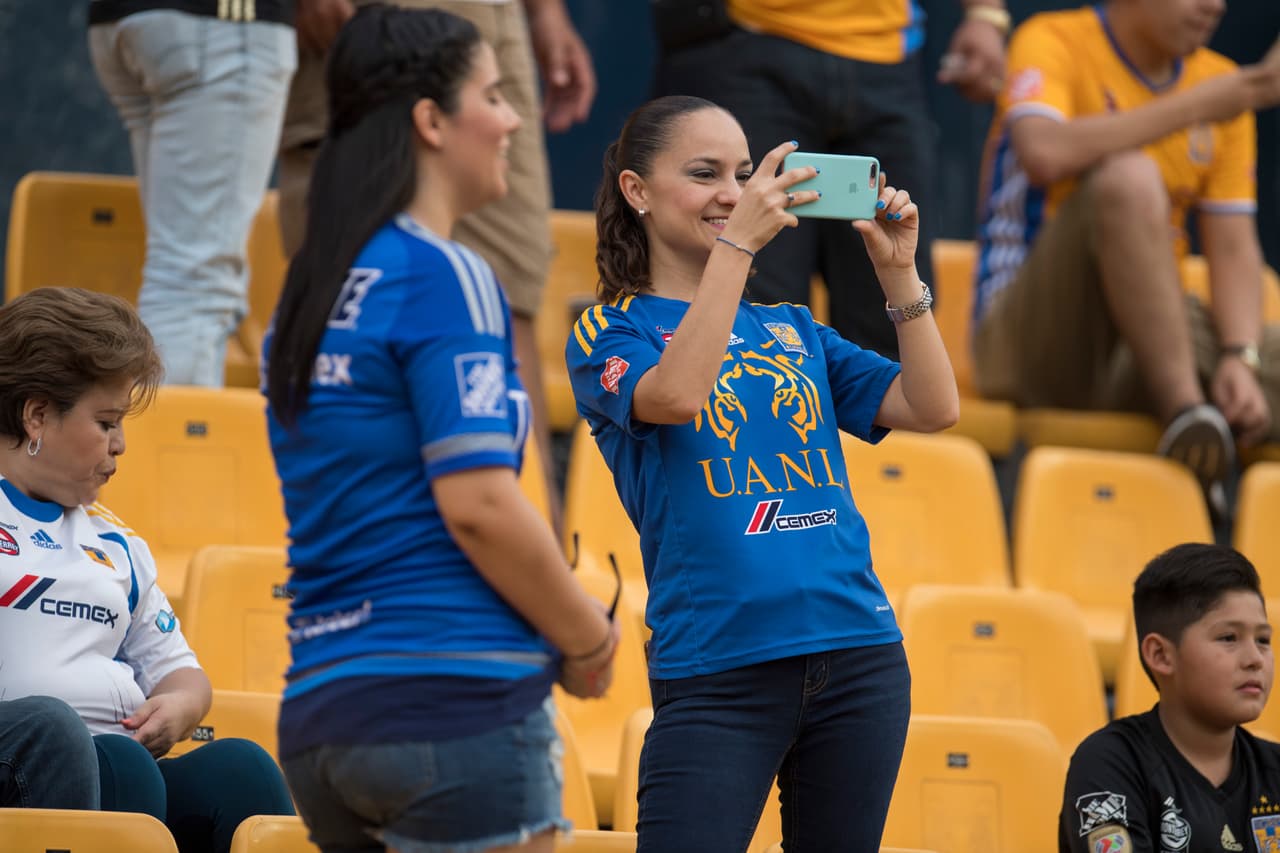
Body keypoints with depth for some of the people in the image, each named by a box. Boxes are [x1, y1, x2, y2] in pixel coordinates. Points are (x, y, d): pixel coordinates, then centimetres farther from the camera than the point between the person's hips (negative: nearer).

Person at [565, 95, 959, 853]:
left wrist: (899, 271, -3)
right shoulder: (612, 332, 3)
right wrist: (737, 244, -21)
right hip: (718, 671, -5)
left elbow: (934, 409, 6)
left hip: (858, 655, 5)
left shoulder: (790, 329, 16)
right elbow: (674, 394, -20)